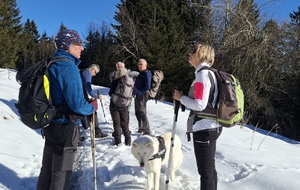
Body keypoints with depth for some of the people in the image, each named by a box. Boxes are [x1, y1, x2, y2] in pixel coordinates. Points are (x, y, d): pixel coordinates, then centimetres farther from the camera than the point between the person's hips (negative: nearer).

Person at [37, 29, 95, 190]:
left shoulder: (52, 64, 9)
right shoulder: (68, 67, -20)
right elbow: (77, 104, -26)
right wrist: (92, 108, -7)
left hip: (51, 123, 9)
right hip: (65, 127, -9)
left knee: (48, 168, 22)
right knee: (61, 172, 7)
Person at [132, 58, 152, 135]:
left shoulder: (147, 74, -13)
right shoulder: (140, 73, 16)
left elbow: (147, 87, -21)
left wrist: (140, 92, -26)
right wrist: (135, 91, 9)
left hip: (142, 96, -10)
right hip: (137, 96, 10)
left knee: (142, 113, -8)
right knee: (137, 113, 17)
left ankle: (147, 131, -1)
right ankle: (141, 128, 30)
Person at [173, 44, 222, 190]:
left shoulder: (202, 74, -15)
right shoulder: (210, 73, 15)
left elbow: (200, 105, -21)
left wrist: (181, 97, -8)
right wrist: (185, 98, 11)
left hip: (204, 129, -10)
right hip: (211, 127, 10)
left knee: (205, 171, 0)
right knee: (209, 168, 20)